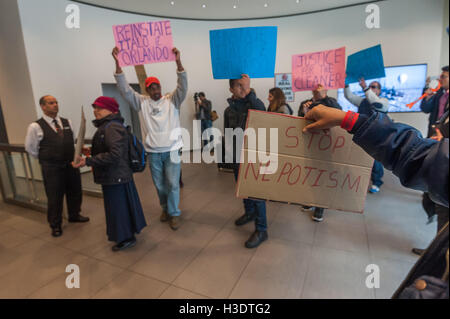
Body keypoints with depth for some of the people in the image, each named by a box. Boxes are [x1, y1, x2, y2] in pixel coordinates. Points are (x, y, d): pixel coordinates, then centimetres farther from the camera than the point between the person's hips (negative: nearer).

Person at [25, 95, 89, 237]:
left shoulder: (67, 122, 6)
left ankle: (74, 215, 40)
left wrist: (74, 155, 8)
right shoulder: (36, 127, -8)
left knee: (75, 192, 17)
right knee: (54, 197, 6)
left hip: (71, 164, 5)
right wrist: (46, 159, 6)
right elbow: (30, 148, 2)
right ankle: (55, 225, 26)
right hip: (51, 168, -4)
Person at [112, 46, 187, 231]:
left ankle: (174, 213, 17)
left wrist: (178, 62, -29)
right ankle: (165, 208, 36)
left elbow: (183, 86, -15)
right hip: (153, 152, 2)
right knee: (159, 184, 14)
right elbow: (125, 89, -4)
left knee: (173, 183, 1)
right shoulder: (142, 102, 4)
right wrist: (117, 63, -14)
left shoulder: (172, 100, 0)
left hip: (172, 150, -2)